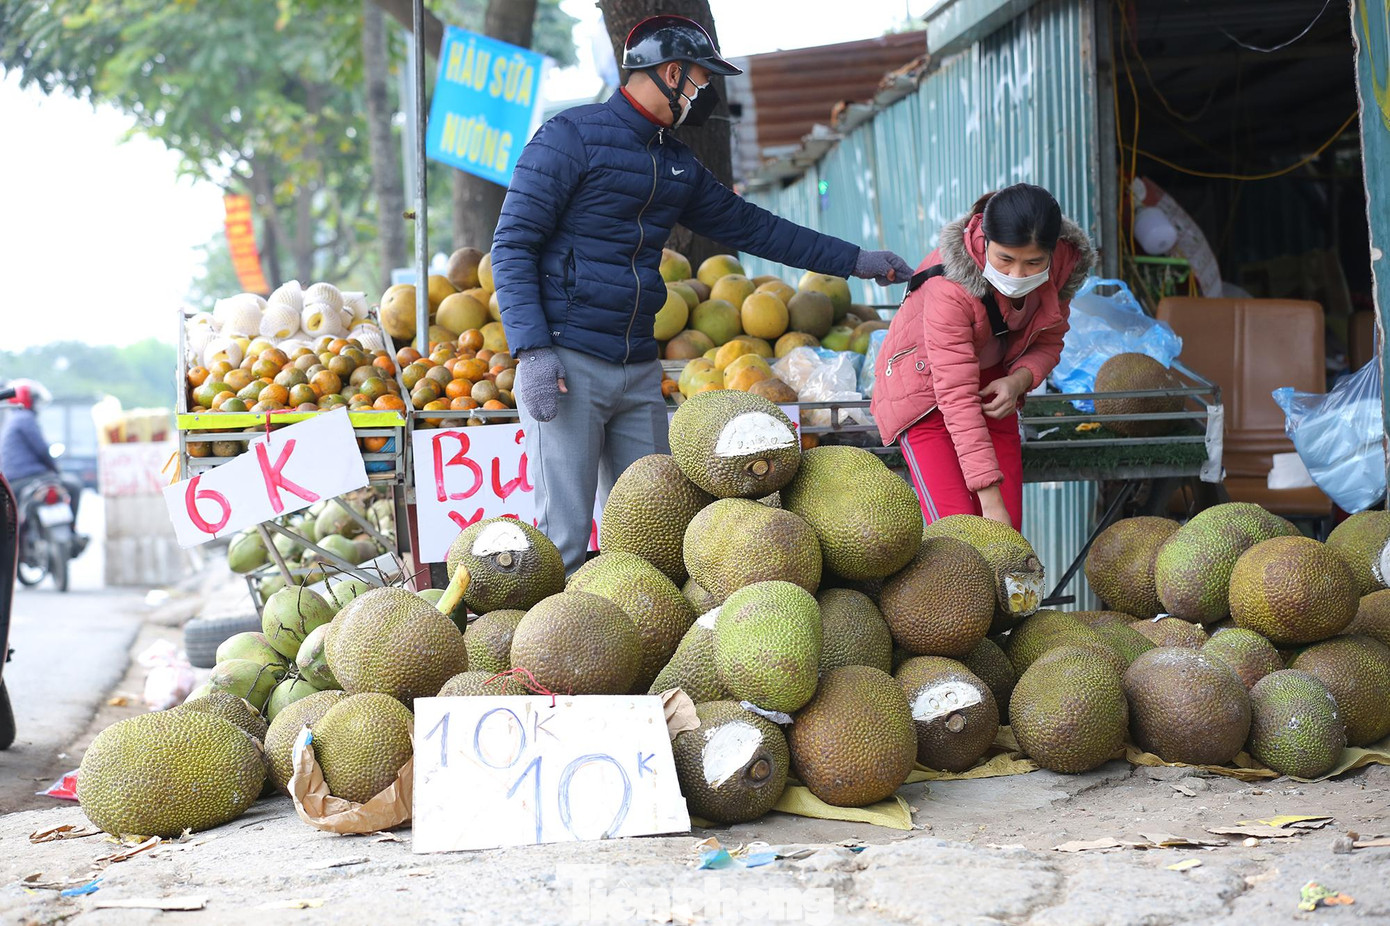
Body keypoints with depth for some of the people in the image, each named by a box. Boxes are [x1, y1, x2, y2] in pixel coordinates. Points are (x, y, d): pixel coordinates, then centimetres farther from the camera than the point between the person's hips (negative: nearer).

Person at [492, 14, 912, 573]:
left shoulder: (677, 165, 17)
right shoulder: (572, 138, -6)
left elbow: (748, 226, 26)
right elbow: (512, 245, -9)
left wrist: (855, 261, 26)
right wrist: (531, 349, -20)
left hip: (640, 373, 8)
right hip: (566, 364, -7)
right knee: (564, 538, -8)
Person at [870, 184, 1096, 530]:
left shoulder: (1066, 264, -17)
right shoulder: (949, 287, -35)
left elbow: (1048, 342, 1)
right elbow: (957, 398, -36)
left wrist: (1020, 379, -24)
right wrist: (990, 497, -40)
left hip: (993, 388, 5)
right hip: (926, 391, -5)